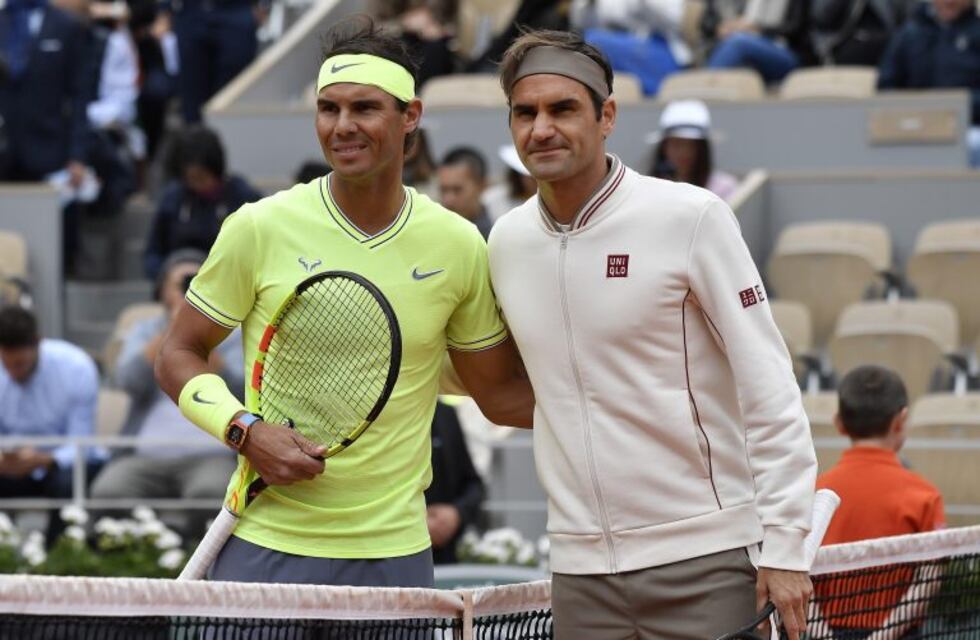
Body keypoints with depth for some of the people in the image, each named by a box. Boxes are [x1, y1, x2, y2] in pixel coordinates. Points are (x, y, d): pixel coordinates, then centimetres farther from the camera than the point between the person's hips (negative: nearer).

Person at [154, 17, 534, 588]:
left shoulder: (458, 246, 3)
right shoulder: (260, 228, -3)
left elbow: (502, 391, 13)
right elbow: (180, 355, 5)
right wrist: (244, 430, -12)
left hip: (395, 553, 2)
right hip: (267, 545, -1)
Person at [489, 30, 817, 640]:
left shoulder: (691, 217, -7)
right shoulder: (506, 242, 9)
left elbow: (770, 389, -8)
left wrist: (784, 547, -14)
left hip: (705, 563, -5)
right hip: (580, 571, 5)